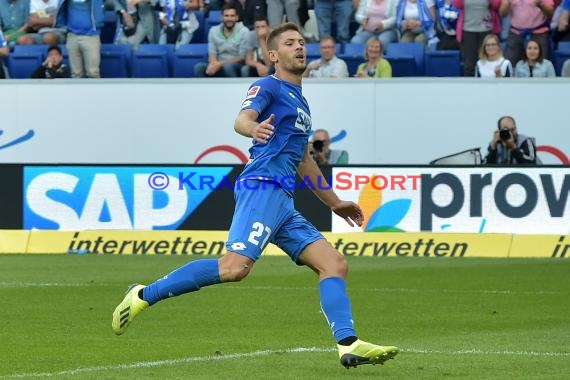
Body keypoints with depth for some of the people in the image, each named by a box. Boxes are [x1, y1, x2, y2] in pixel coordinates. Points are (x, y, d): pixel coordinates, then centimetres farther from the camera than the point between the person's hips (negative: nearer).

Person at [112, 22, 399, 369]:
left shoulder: (300, 101, 28)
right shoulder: (268, 87, 2)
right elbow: (242, 119, -19)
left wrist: (334, 202, 45)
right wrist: (254, 128, -44)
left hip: (283, 202, 9)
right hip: (263, 187, -9)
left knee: (335, 264, -1)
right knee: (236, 266, -24)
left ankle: (349, 345, -10)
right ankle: (144, 296, -16)